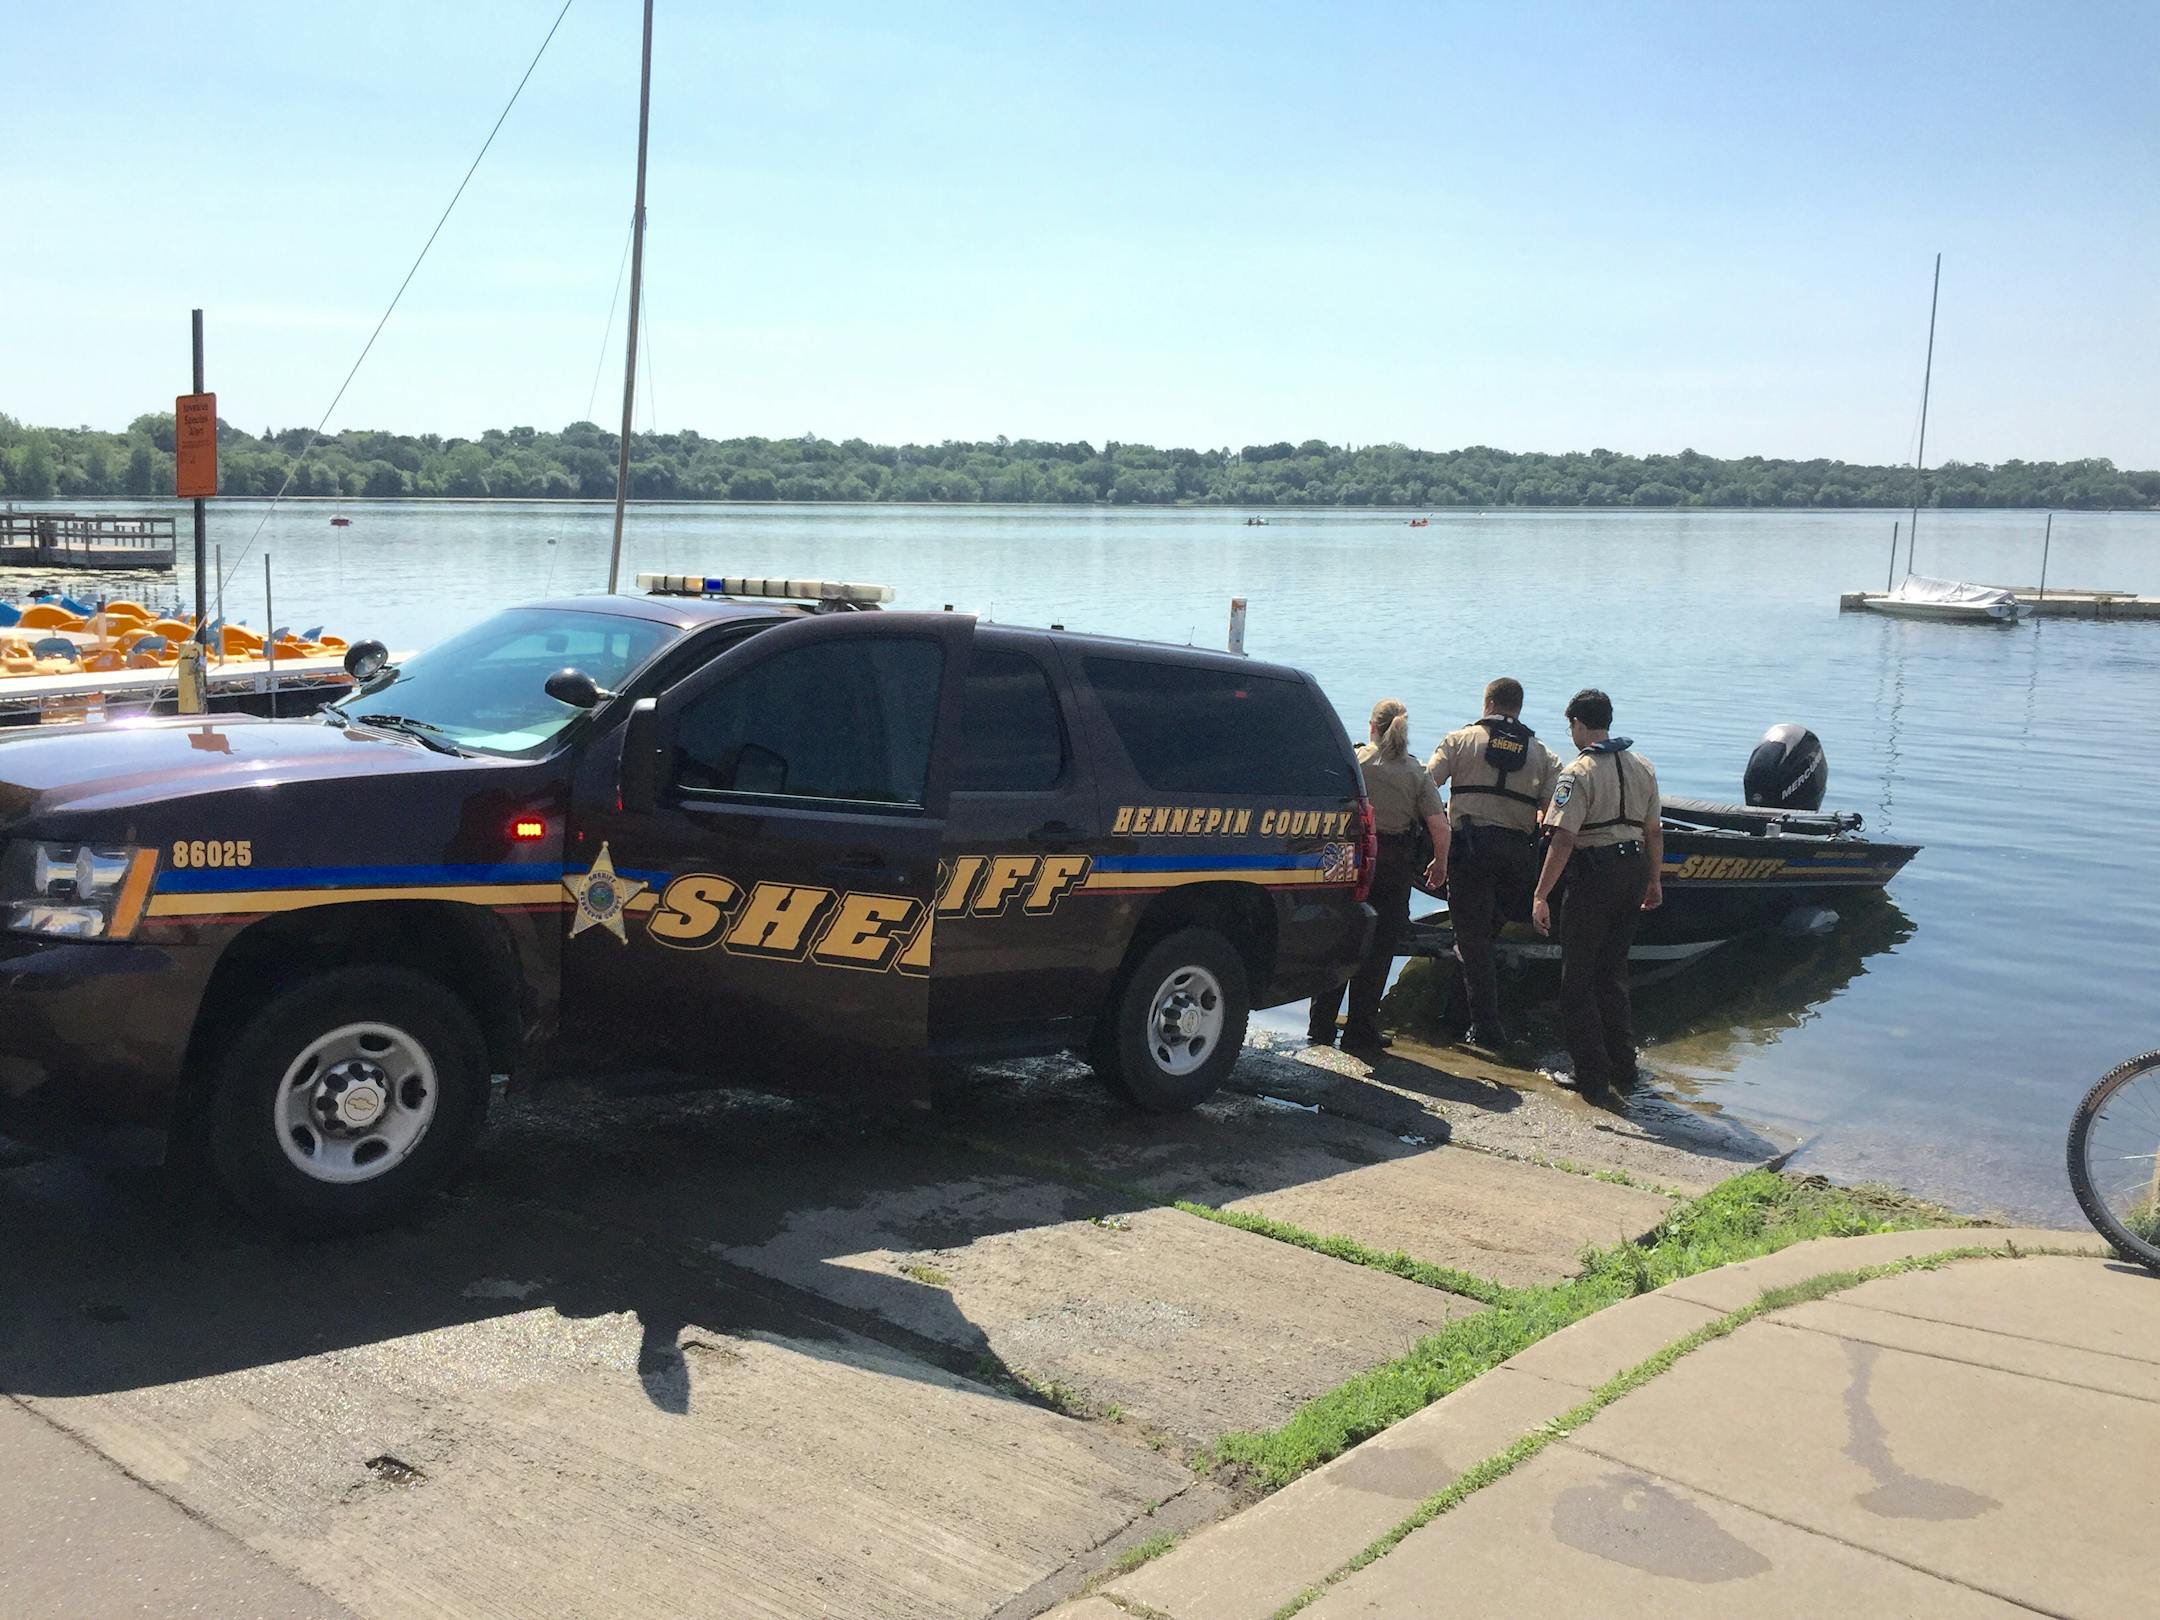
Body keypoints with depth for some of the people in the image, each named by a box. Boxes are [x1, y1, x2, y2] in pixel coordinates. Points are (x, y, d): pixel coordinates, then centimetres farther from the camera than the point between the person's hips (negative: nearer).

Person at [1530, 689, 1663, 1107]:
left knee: (1578, 979, 3)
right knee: (1613, 971, 19)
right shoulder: (1643, 767, 7)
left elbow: (1563, 840, -21)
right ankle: (1623, 1067, 23)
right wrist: (1654, 881, 24)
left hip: (1593, 873, -7)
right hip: (1633, 873, 7)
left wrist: (1541, 895, -19)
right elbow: (1654, 831, 13)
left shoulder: (1578, 773, -15)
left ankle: (1593, 1079, 2)